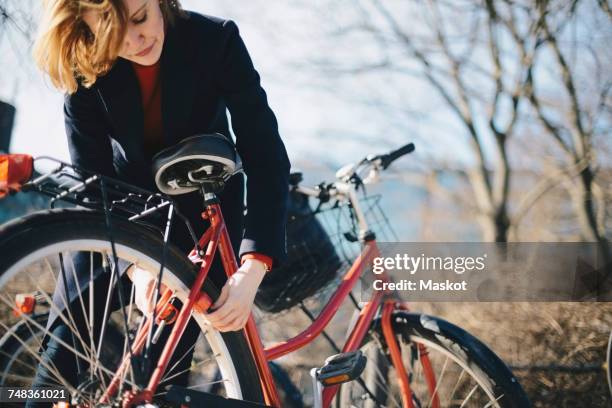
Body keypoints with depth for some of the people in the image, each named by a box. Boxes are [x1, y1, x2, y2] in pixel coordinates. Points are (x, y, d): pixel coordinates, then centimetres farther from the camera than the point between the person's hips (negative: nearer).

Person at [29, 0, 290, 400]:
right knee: (65, 349, -5)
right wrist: (134, 263, -38)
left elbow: (264, 154, -29)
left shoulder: (215, 40, -26)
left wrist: (252, 269, -40)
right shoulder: (85, 69, -21)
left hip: (203, 208, -1)